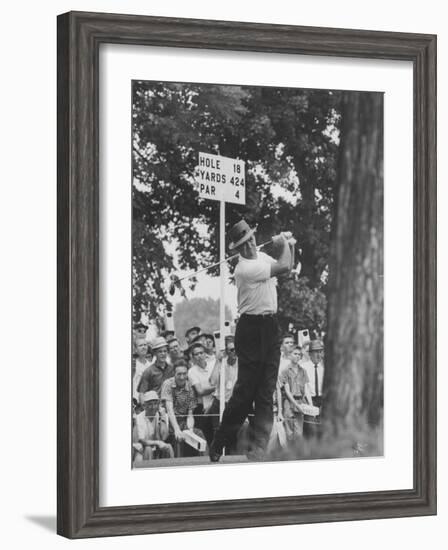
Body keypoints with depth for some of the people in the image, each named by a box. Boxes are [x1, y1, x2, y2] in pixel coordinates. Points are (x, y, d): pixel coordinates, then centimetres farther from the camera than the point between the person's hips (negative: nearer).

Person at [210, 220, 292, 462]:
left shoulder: (262, 256, 11)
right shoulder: (245, 268, -17)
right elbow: (284, 266, -19)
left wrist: (284, 245, 2)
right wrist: (283, 243, 0)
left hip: (270, 328, 8)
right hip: (252, 330, -8)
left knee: (266, 392, 4)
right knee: (246, 390, -6)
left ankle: (258, 449, 4)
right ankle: (218, 446, 5)